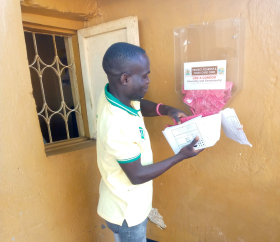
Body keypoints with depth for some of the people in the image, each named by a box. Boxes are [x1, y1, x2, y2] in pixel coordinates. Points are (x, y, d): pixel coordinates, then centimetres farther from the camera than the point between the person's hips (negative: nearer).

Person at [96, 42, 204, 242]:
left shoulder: (114, 94, -13)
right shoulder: (118, 126, -38)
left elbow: (139, 105, 9)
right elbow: (137, 176, -26)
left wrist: (166, 110, -10)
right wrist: (181, 156, -19)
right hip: (126, 210, -7)